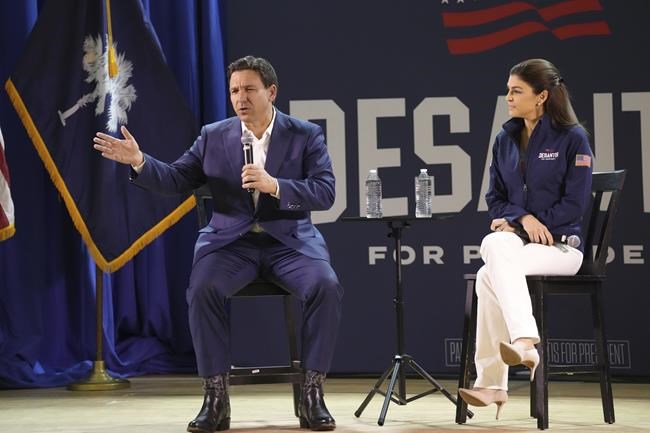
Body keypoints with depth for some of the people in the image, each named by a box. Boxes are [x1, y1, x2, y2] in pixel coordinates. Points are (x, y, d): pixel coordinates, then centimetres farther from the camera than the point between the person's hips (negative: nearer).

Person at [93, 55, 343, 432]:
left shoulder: (306, 135, 2)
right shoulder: (214, 137, 9)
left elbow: (325, 193, -7)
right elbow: (176, 180, 7)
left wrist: (274, 185, -22)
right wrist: (139, 162, -12)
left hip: (290, 241, -1)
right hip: (231, 242, 1)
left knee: (326, 287, -31)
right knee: (203, 289, -30)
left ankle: (312, 396, -19)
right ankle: (216, 400, -20)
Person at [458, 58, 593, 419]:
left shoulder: (572, 138, -3)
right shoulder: (506, 139, 13)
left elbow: (575, 204, -7)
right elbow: (495, 198, 16)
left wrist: (513, 224, -11)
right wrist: (523, 218, -7)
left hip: (560, 244, -5)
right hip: (515, 237, 5)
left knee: (489, 276, -32)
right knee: (496, 247, -34)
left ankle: (492, 382, -38)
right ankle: (525, 344, -41)